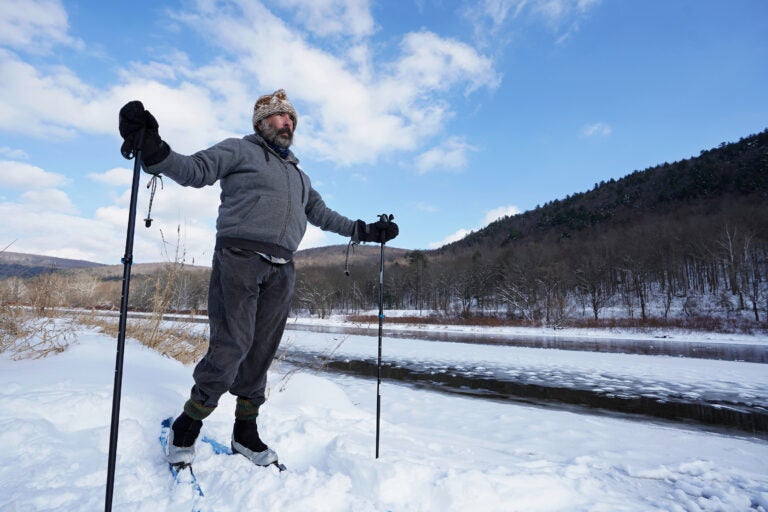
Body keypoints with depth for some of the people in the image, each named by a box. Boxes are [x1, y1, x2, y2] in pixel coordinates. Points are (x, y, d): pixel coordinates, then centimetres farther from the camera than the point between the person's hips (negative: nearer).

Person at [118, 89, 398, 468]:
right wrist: (153, 151, -22)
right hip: (239, 257, -5)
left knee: (261, 353, 6)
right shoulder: (239, 151, 10)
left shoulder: (298, 175, 29)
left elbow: (321, 213, 33)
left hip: (280, 271, 6)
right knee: (232, 345, -13)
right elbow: (194, 170, -3)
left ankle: (245, 433, 18)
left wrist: (363, 231, 30)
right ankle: (186, 428, 6)